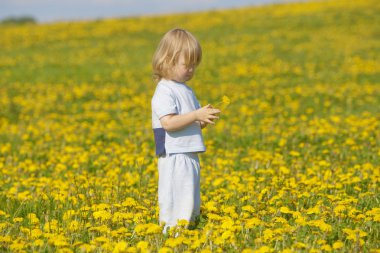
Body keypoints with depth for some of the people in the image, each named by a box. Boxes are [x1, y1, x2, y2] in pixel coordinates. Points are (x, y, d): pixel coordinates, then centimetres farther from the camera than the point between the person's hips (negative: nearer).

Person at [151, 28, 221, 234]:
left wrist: (205, 119, 1)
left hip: (190, 156, 10)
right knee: (177, 207, -10)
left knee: (190, 206, 13)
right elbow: (168, 123, -24)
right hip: (175, 157, -10)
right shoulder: (165, 91, -13)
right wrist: (196, 115, -24)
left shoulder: (186, 90, 16)